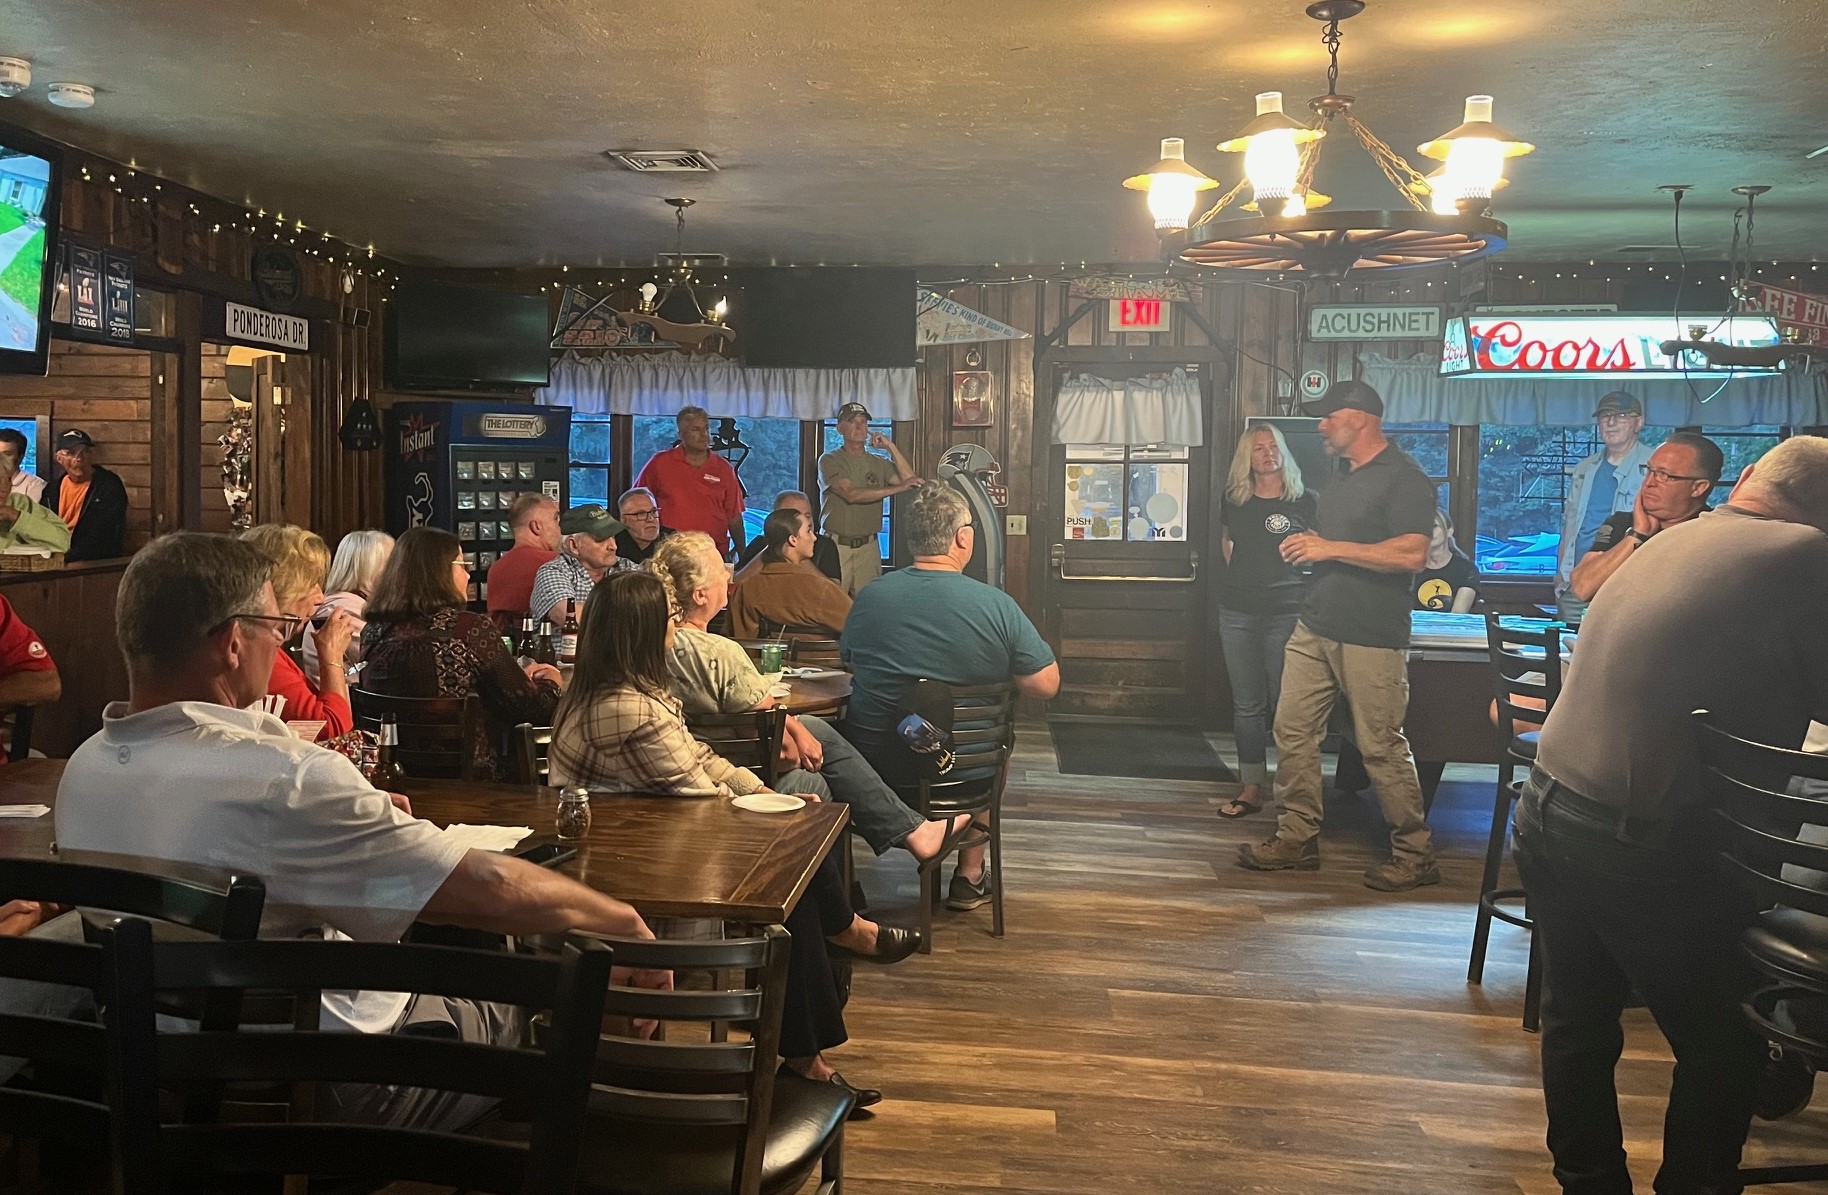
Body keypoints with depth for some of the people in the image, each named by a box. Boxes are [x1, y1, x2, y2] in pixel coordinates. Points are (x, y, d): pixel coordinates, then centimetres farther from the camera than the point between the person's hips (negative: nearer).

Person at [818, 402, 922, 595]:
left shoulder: (879, 463, 12)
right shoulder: (829, 461, -1)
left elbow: (911, 482, -2)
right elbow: (851, 494, -15)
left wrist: (890, 447, -4)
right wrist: (898, 488, -19)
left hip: (868, 546, 3)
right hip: (836, 545, -3)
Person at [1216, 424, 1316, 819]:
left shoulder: (1304, 502, -2)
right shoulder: (1235, 503, 8)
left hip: (1286, 613, -4)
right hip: (1238, 613, 4)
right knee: (1247, 705, 9)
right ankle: (1251, 789, 16)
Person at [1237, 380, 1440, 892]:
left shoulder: (1403, 478, -10)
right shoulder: (1341, 480, 19)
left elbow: (1411, 554, -21)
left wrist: (1330, 548, -19)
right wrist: (1305, 546, 12)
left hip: (1370, 638, -9)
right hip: (1315, 627, 9)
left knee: (1381, 747, -3)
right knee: (1293, 730, 6)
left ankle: (1415, 854, 10)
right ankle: (1298, 837, 16)